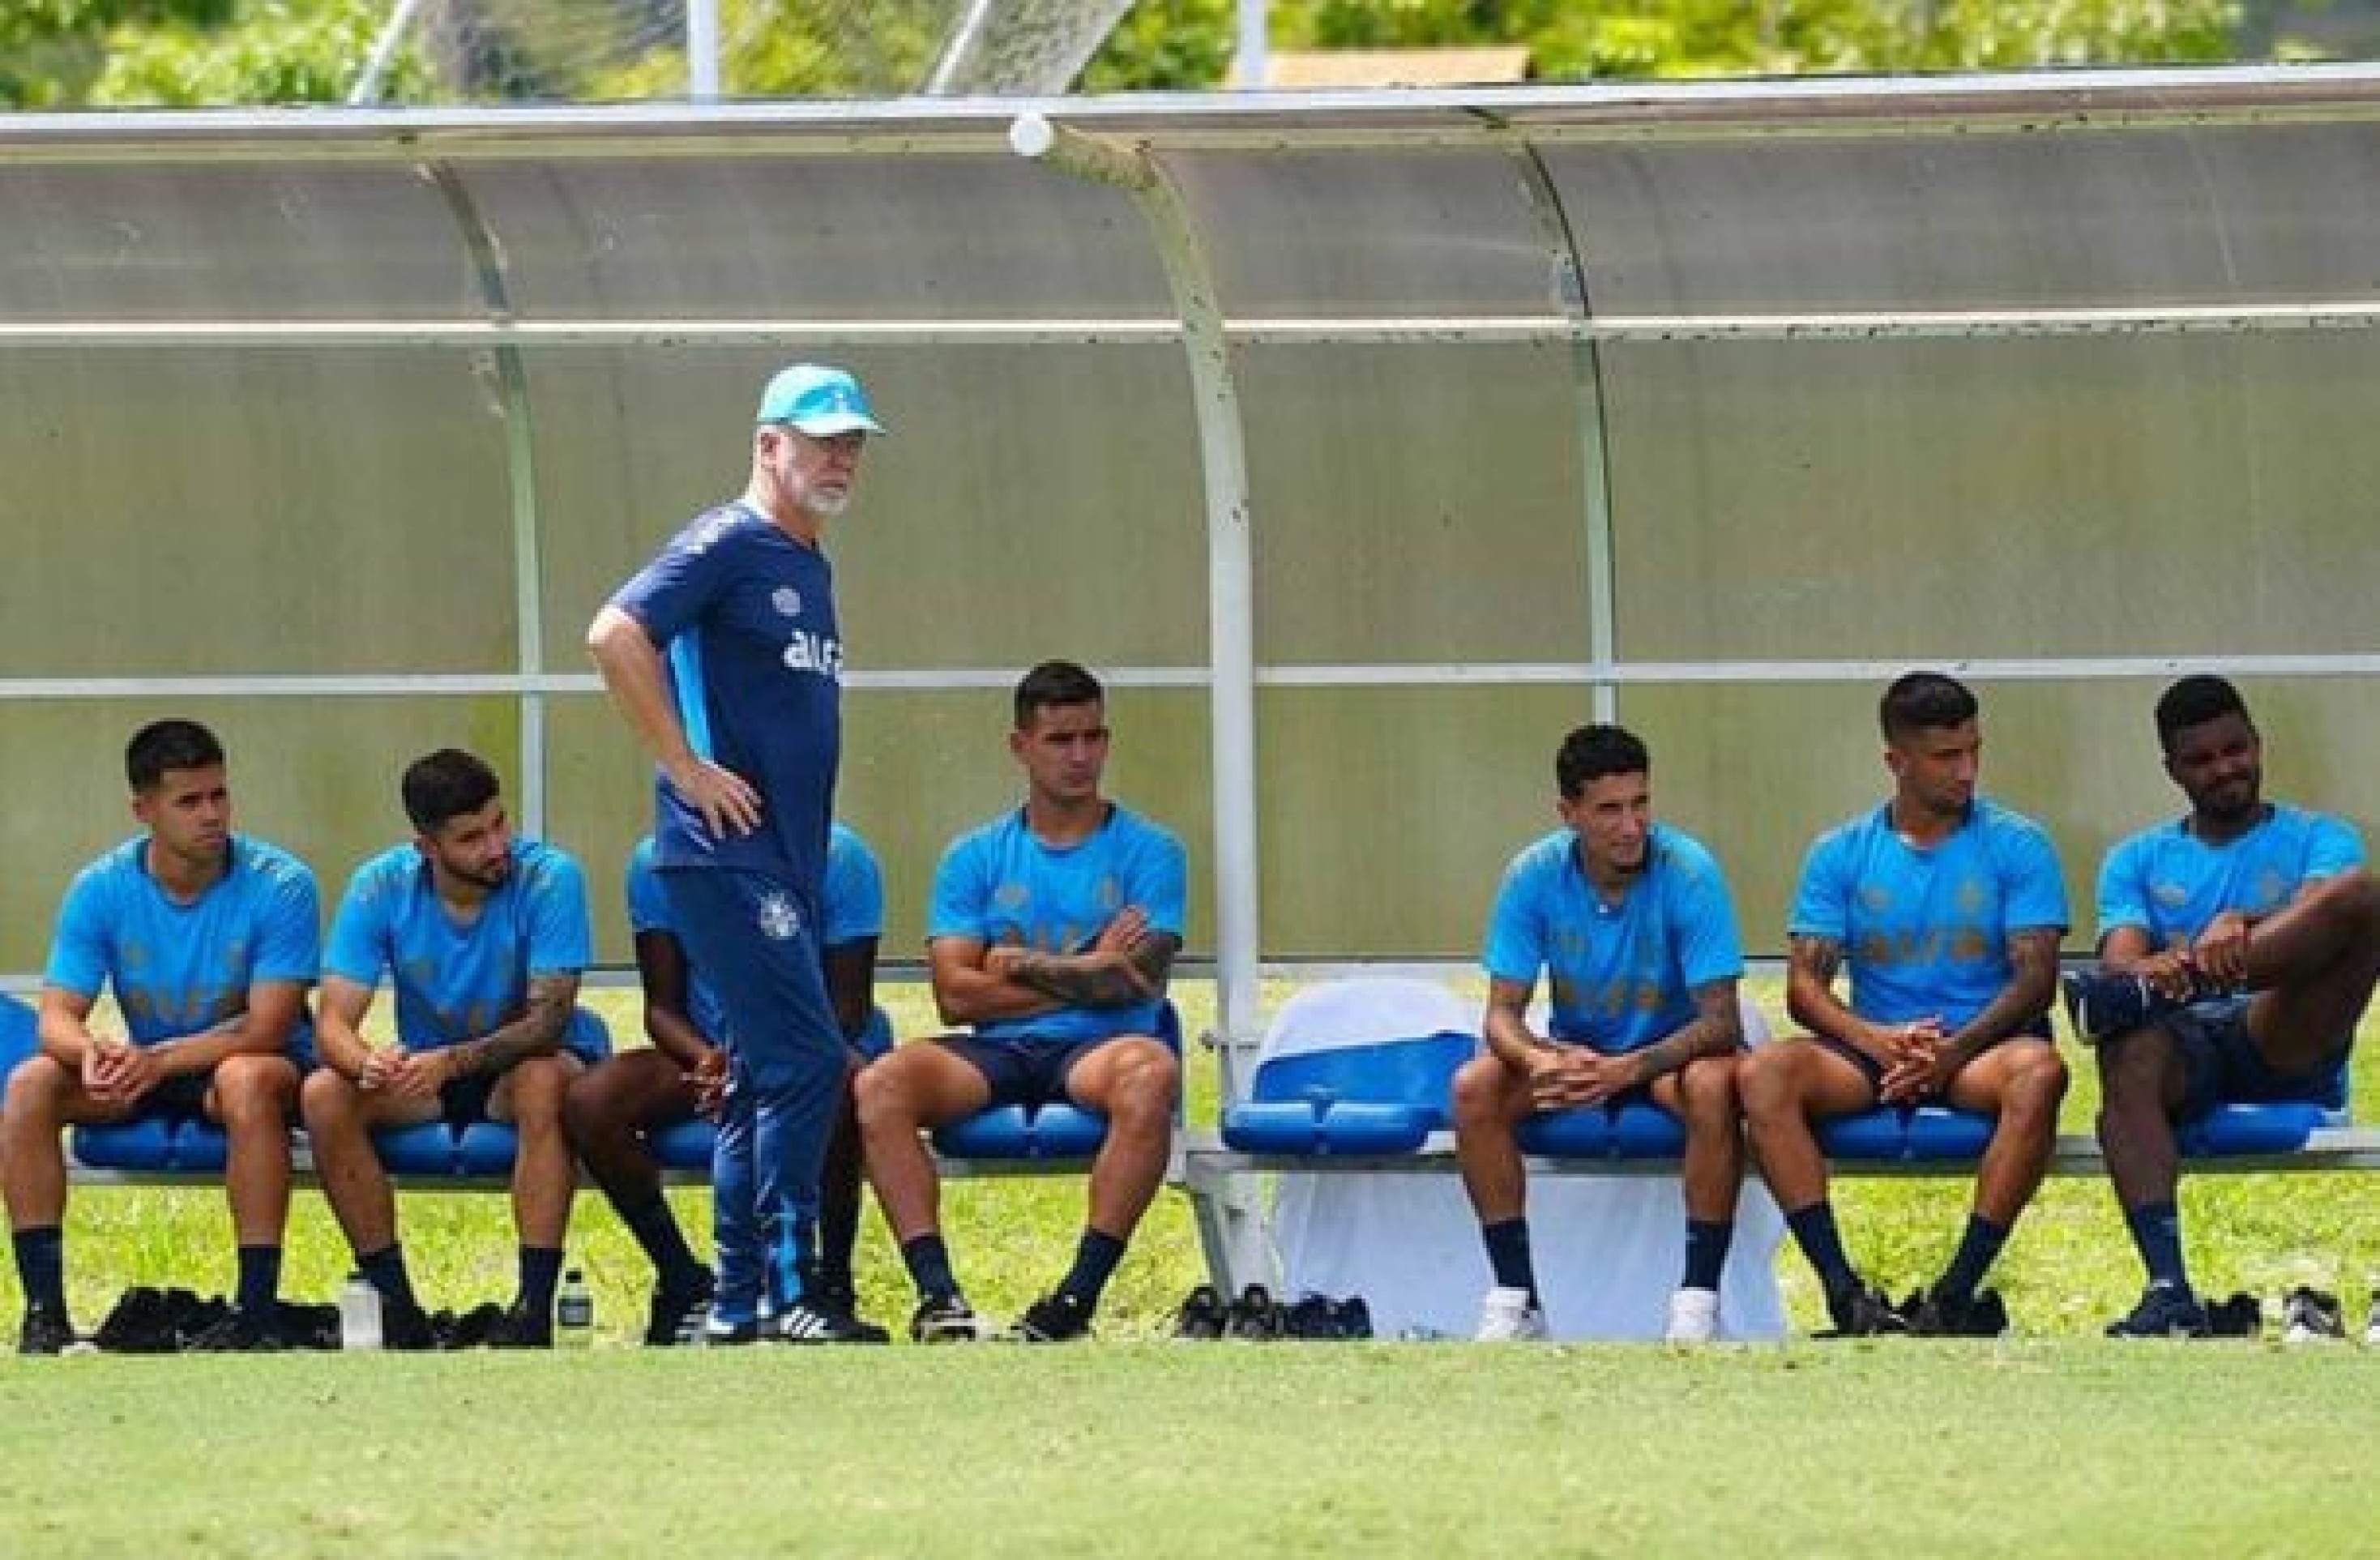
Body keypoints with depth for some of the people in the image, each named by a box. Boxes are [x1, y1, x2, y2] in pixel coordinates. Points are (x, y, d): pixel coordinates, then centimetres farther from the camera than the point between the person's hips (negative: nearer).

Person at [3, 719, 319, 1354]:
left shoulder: (279, 886, -16)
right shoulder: (101, 890, -7)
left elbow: (266, 1028, -22)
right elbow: (57, 1019, -11)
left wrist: (157, 1060, -33)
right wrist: (94, 1051, -37)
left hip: (248, 1067, -4)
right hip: (147, 1071, 4)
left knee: (248, 1079, -39)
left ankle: (258, 1311, -37)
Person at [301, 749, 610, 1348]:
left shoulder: (548, 878, -21)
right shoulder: (380, 888, -13)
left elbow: (547, 1019, -26)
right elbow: (334, 1023, -17)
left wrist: (452, 1062, -43)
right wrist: (368, 1063, -42)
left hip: (530, 1058, -3)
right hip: (427, 1068, 3)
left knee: (543, 1083, -38)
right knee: (323, 1095, -24)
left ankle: (535, 1304, -36)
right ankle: (393, 1300, -18)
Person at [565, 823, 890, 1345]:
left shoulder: (838, 858, -13)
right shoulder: (655, 864, -5)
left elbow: (848, 1008, -12)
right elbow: (662, 1007, -2)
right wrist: (705, 1059, -26)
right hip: (707, 1051, 3)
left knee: (839, 1084, -41)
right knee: (588, 1104, -25)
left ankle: (833, 1287, -23)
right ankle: (683, 1283, -11)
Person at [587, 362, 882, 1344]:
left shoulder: (810, 566, 19)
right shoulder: (728, 545, -8)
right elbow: (615, 636, -20)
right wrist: (686, 770, -19)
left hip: (790, 859, 9)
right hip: (724, 854, -9)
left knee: (769, 1074, 11)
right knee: (808, 1061, -15)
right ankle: (790, 1292, -14)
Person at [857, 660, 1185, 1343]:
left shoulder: (1147, 851, 9)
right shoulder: (975, 858, 13)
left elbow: (1138, 983, -5)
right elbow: (956, 995, 1)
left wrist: (1022, 967, 0)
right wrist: (1086, 973, -3)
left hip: (1097, 1048, -2)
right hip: (997, 1054, 2)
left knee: (1151, 1072, -38)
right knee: (880, 1086, -28)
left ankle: (1080, 1293, -37)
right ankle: (937, 1293, -35)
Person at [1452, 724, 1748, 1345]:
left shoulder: (1689, 873, -21)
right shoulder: (1535, 875, -13)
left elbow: (1720, 1021, -24)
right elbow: (1503, 1014, -11)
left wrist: (1630, 1069, -41)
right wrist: (1537, 1060, -37)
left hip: (1671, 1053, -3)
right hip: (1575, 1051, 3)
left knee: (1713, 1086, -37)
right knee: (1473, 1088, -24)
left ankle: (1699, 1299, -29)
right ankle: (1516, 1299, -19)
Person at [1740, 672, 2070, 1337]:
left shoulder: (2016, 845, 4)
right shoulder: (1840, 854, 9)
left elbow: (2035, 978, -4)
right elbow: (1804, 984, 2)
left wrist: (1954, 1050, -20)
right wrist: (1875, 1040, -18)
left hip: (1983, 1046, -2)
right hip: (1871, 1051, 2)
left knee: (2038, 1073, -37)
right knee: (1763, 1074, -28)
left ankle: (1957, 1293, -38)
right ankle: (1844, 1293, -36)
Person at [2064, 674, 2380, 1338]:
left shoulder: (2317, 839, 17)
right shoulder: (2137, 861, 22)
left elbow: (2326, 914, -6)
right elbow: (2120, 956, 3)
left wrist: (2246, 930, -29)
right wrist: (2156, 967, -24)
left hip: (2288, 1043, -1)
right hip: (2188, 1044, 1)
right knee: (2129, 1054, -38)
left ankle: (2133, 1000, -39)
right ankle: (2168, 1289, -49)